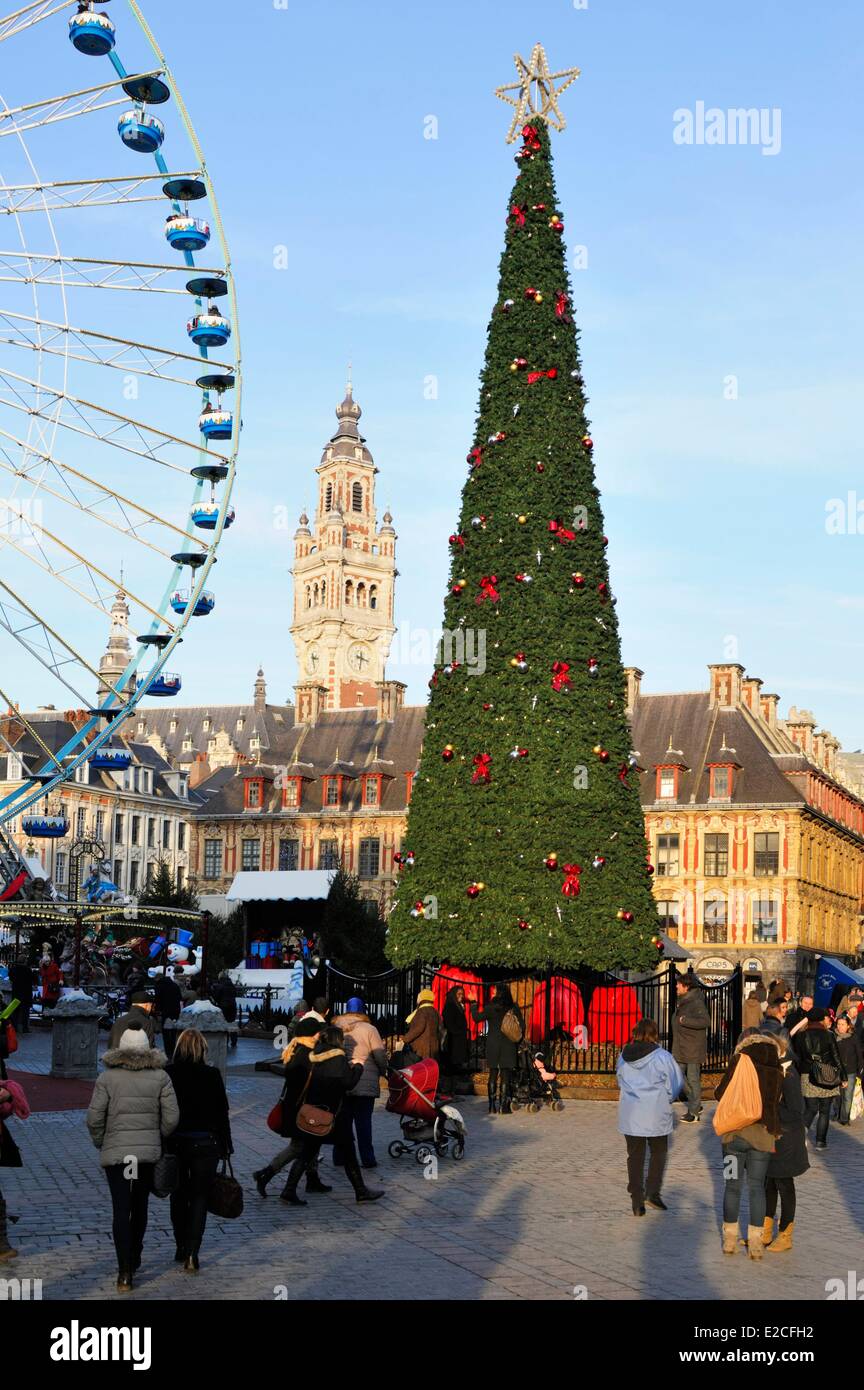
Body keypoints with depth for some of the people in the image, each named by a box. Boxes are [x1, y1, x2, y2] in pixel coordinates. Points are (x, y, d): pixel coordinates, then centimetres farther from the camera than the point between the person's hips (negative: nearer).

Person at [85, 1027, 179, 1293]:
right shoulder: (160, 1077, 0)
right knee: (140, 1206, 18)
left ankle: (125, 1273, -7)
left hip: (116, 1152, -2)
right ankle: (134, 1259, 31)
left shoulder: (107, 1077, -3)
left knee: (121, 1210, -1)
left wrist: (101, 1143, 10)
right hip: (149, 1152, 2)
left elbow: (94, 1118, -6)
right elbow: (171, 1117, -3)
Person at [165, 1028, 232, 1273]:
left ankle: (182, 1249, 25)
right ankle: (191, 1253, -4)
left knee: (178, 1196, 17)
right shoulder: (212, 1075, -9)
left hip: (174, 1143, 2)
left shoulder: (167, 1074, -7)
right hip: (204, 1144, -1)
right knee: (199, 1197, 6)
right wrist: (225, 1146, 5)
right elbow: (222, 1113, -5)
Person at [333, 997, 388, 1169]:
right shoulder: (369, 1029, -6)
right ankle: (367, 1158, 3)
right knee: (363, 1121, 2)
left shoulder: (336, 1029, 6)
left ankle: (339, 1156, 15)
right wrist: (382, 1072, 11)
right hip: (365, 1083, -3)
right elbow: (381, 1056, -7)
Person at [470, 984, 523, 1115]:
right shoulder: (514, 1008, -2)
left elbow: (477, 1018, 0)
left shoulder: (490, 1008, -8)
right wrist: (517, 1042, 10)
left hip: (493, 1045, 0)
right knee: (506, 1075, 1)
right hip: (509, 1046, 0)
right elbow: (522, 1026, 0)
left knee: (493, 1075, 7)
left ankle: (493, 1106, 6)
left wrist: (473, 1003, 10)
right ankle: (504, 1106, -3)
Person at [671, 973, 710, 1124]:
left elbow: (705, 1020, -32)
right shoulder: (682, 1002, 10)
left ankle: (694, 1112, 9)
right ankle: (696, 1105, 25)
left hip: (693, 1049, -9)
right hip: (681, 1049, 9)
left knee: (693, 1080, -1)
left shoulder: (696, 1003, -18)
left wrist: (684, 1020, -31)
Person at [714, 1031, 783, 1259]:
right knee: (757, 1186, 10)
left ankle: (730, 1240, 15)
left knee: (732, 1185, 10)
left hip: (734, 1134, 0)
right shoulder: (777, 1074, 0)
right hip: (763, 1136, 1)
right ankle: (755, 1242, 10)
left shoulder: (739, 1064, -4)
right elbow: (776, 1104, 3)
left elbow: (720, 1094, 0)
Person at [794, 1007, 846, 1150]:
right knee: (824, 1111, 8)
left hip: (807, 1077, 2)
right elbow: (837, 1057, -2)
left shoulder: (801, 1036, 2)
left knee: (810, 1109, 9)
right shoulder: (828, 1035, -5)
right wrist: (843, 1078, 5)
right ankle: (821, 1141, 8)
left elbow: (797, 1058, 3)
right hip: (827, 1078, -2)